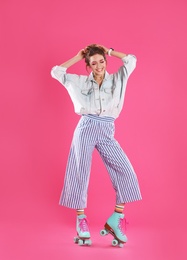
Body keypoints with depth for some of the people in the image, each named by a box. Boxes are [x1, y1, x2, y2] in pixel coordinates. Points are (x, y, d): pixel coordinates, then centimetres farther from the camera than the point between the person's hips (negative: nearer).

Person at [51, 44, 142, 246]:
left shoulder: (116, 79, 10)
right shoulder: (81, 81, 9)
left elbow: (131, 60, 8)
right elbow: (56, 72, 8)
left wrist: (109, 51, 11)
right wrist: (77, 57, 10)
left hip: (107, 132, 1)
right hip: (86, 129, -1)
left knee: (126, 172, -11)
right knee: (81, 173, -3)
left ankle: (115, 220, -5)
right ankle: (80, 220, 8)